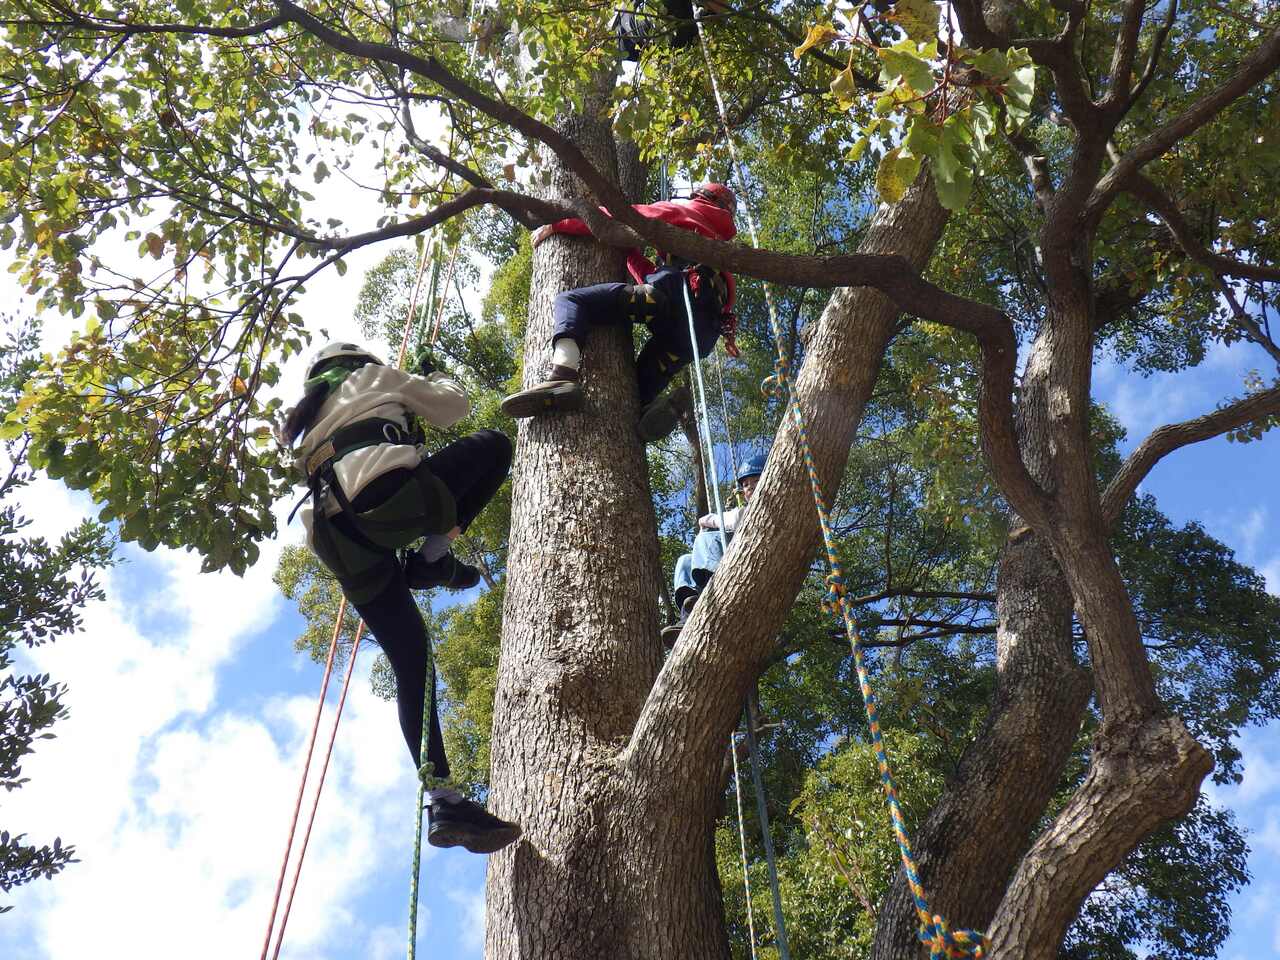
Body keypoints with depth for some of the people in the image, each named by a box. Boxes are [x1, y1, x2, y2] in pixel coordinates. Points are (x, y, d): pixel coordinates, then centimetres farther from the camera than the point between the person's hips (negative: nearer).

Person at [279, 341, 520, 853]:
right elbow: (452, 406, 27)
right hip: (387, 495, -6)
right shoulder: (370, 376, 24)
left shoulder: (307, 426, 39)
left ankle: (444, 802, -5)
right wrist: (433, 377, 49)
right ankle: (436, 550, -5)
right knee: (493, 444, 12)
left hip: (339, 541, 6)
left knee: (411, 663, 6)